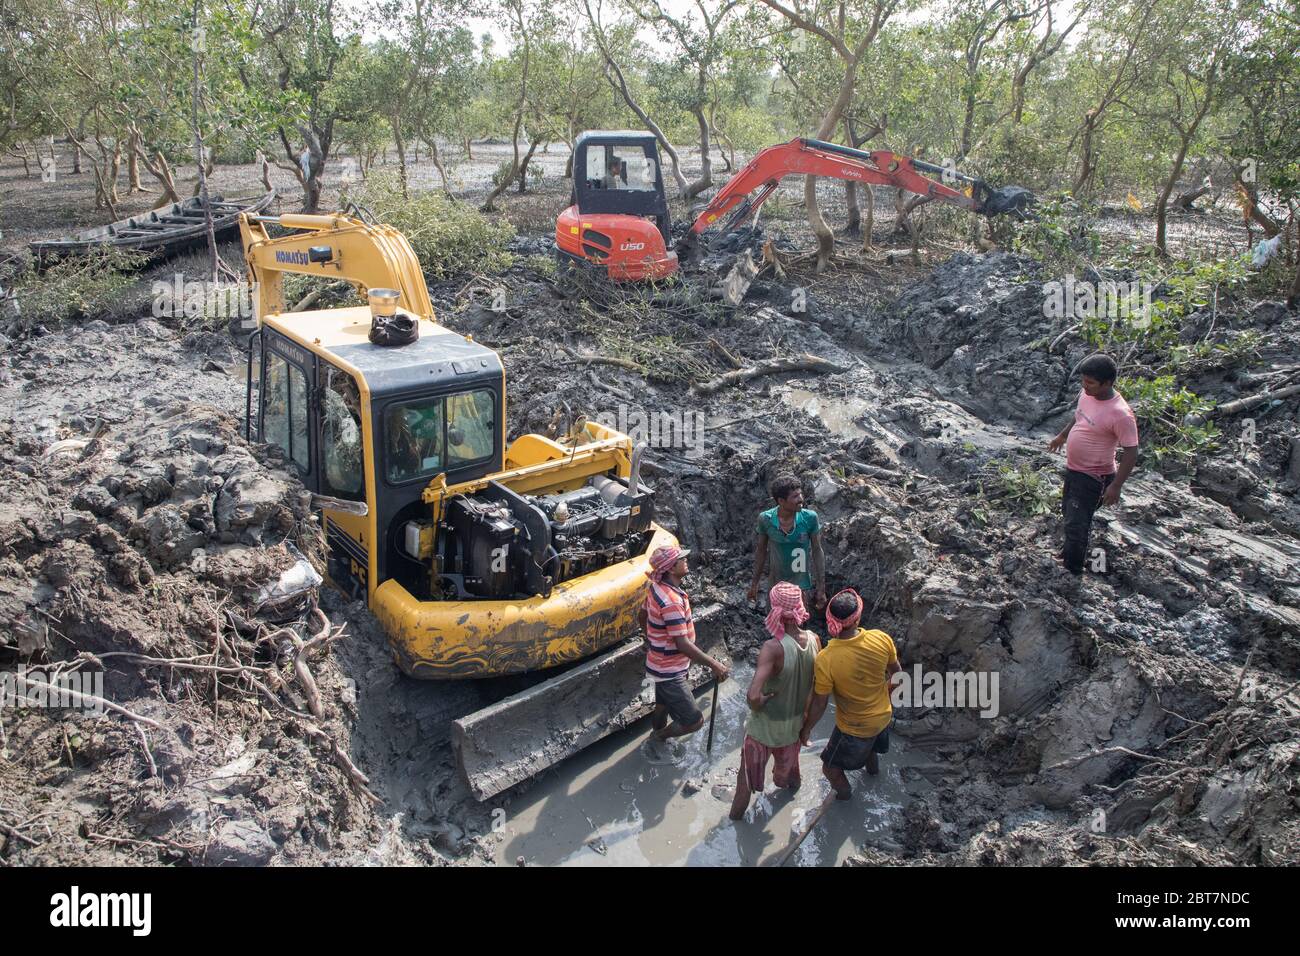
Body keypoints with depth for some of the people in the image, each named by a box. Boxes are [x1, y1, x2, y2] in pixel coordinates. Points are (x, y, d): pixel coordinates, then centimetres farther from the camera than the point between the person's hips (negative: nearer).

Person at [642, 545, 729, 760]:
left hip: (659, 661, 10)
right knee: (694, 721, 1)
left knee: (663, 705, 31)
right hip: (670, 672, -10)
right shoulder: (672, 601, -33)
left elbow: (643, 615, 14)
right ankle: (657, 740, 20)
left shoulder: (657, 588, -4)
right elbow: (683, 644, -31)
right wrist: (714, 665, -25)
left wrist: (650, 640, 31)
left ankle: (656, 739, 52)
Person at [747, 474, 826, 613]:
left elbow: (817, 551, -9)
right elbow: (761, 551, -1)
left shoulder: (809, 518, -20)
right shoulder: (765, 519, -17)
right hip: (777, 586, 1)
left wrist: (822, 587, -6)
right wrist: (755, 583, 7)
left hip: (803, 586, -1)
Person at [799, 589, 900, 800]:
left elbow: (818, 705, -22)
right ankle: (873, 767, 67)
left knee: (830, 768, 22)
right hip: (883, 715, 5)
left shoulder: (825, 660, -36)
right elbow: (896, 671, -4)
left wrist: (806, 728, -3)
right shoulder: (882, 639, -25)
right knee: (870, 744, 39)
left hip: (854, 729, -5)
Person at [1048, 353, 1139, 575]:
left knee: (1076, 524, -2)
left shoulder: (1120, 414, -28)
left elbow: (1131, 452, -24)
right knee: (1069, 512, 26)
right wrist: (1062, 436, 26)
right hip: (1073, 469, 9)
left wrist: (1116, 486, -25)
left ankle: (1072, 570, 17)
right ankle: (1073, 549, 50)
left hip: (1093, 478, -8)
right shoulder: (1086, 395, -5)